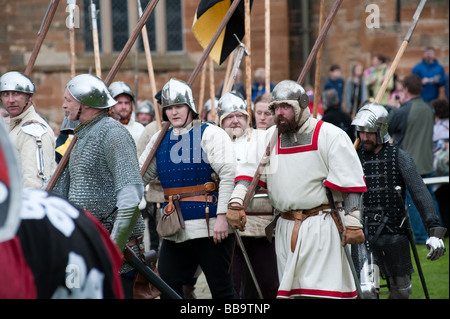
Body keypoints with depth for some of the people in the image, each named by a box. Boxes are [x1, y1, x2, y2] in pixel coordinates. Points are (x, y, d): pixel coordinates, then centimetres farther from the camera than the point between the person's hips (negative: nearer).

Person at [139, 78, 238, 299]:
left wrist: (222, 216, -18)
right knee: (168, 286, 6)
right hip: (175, 229, 6)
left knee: (221, 288, -2)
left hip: (210, 225, -6)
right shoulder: (160, 139, 13)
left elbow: (228, 176, -12)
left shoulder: (209, 134, -5)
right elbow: (140, 175, 22)